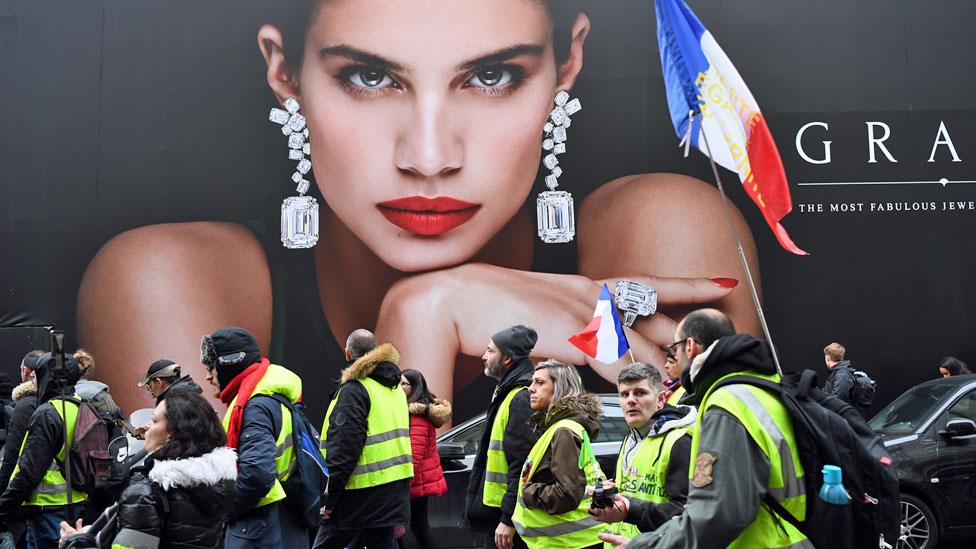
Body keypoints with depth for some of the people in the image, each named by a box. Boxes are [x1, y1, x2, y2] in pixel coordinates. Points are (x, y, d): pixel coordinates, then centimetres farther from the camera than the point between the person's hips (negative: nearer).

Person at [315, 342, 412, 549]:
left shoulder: (354, 390, -11)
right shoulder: (395, 390, 15)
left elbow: (344, 448, -18)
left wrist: (329, 498, -14)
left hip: (363, 490, -7)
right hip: (394, 488, 7)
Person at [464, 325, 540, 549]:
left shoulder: (521, 399, -18)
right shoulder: (507, 393, 15)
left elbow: (522, 466, -23)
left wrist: (508, 519, -22)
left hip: (506, 515, -10)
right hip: (495, 510, 10)